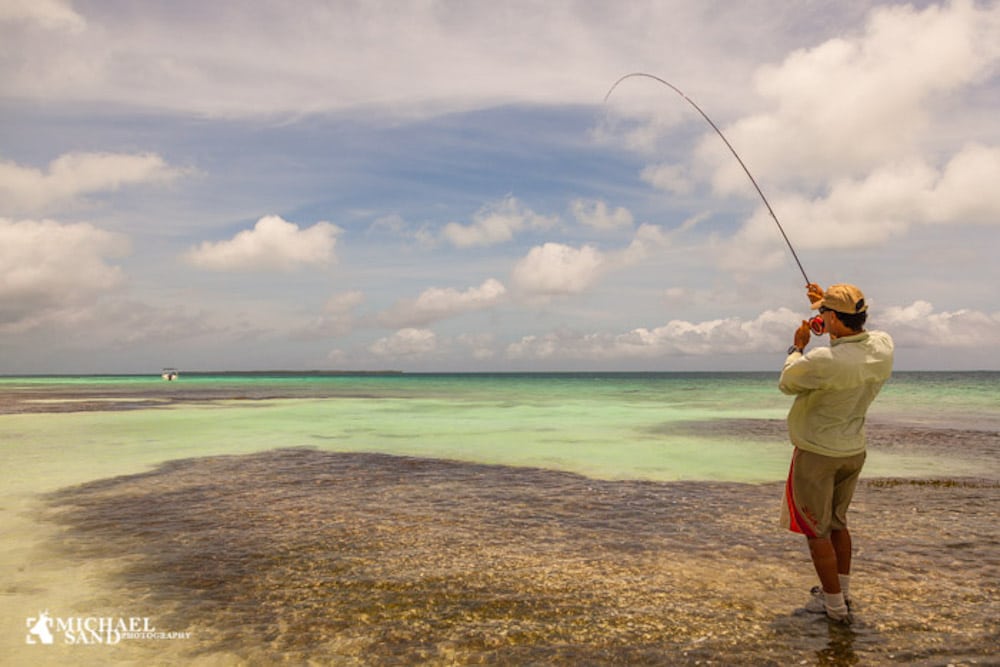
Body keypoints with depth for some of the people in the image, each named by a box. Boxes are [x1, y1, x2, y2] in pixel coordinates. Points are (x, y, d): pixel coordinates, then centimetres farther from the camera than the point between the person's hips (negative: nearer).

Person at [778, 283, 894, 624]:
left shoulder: (823, 362, -31)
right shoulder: (884, 347, -10)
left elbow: (786, 384, -11)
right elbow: (856, 333, 16)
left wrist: (798, 347, 2)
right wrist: (828, 303, 14)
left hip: (817, 454, -7)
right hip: (854, 451, 7)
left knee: (817, 531, 9)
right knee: (837, 522, 24)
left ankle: (835, 606, 19)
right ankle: (842, 591, 37)